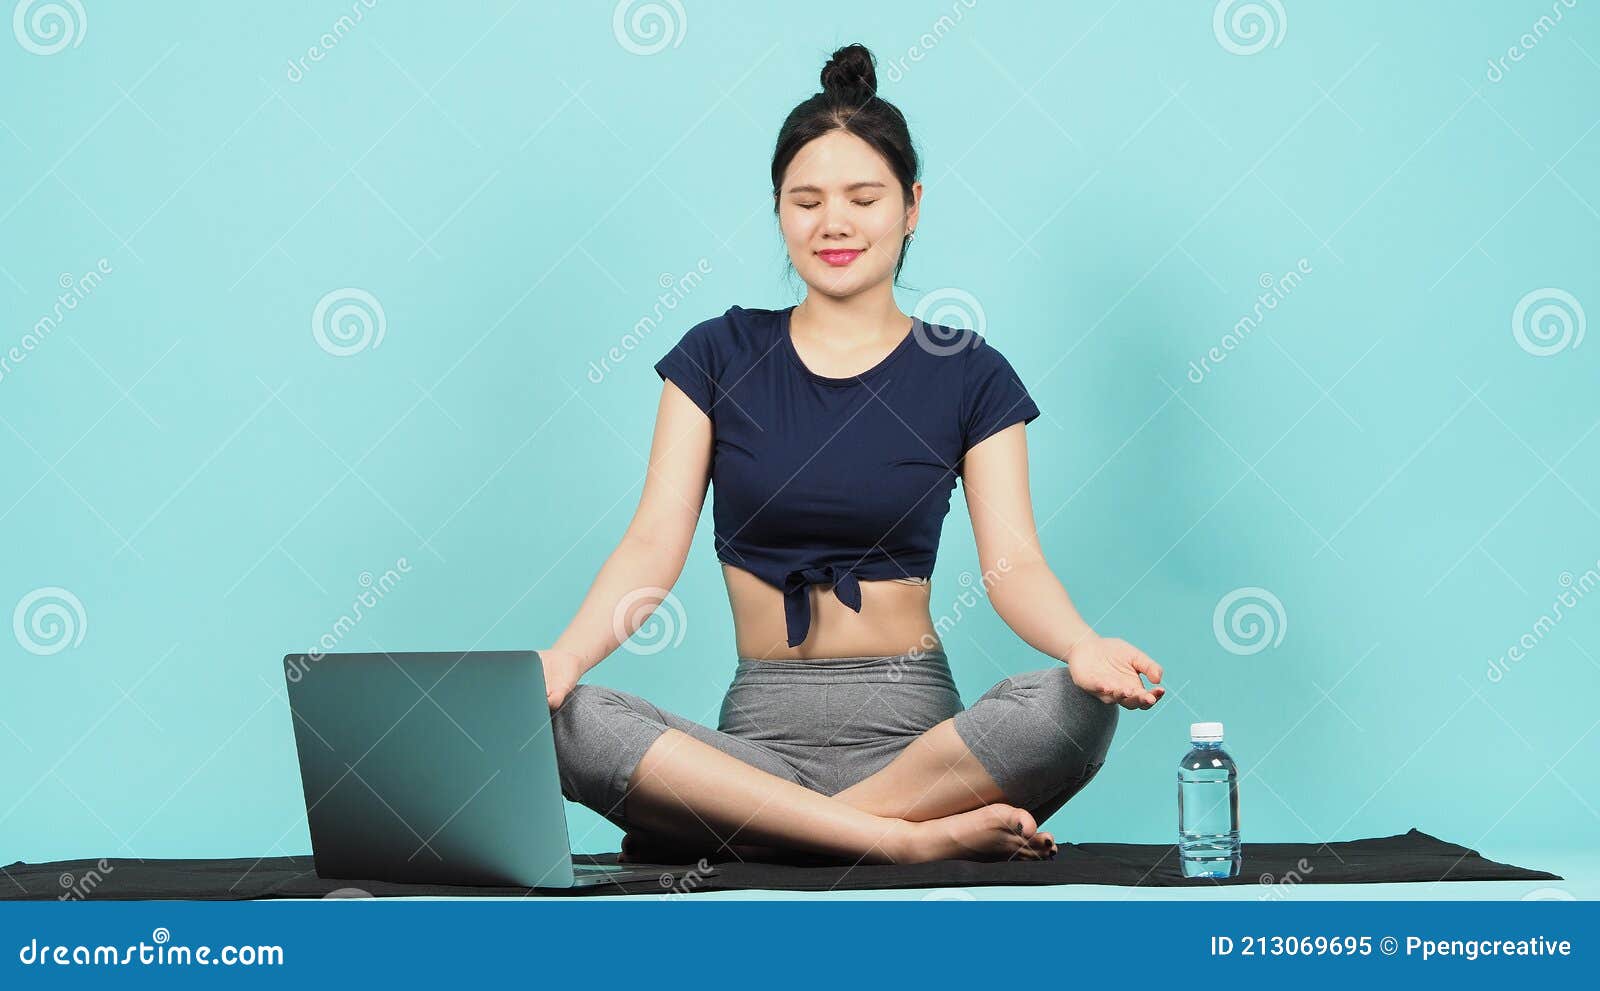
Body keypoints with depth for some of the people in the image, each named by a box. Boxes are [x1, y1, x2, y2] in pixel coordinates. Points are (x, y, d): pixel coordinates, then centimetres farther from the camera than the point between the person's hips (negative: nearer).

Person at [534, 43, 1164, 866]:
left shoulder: (969, 376, 6)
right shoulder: (720, 357, 8)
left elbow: (1013, 564, -4)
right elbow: (654, 545, -1)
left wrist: (1083, 646, -28)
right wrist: (563, 657, -21)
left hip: (910, 724, 0)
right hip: (760, 727, 1)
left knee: (1075, 709, -33)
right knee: (562, 723, -29)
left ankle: (742, 824, -23)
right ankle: (913, 836, -28)